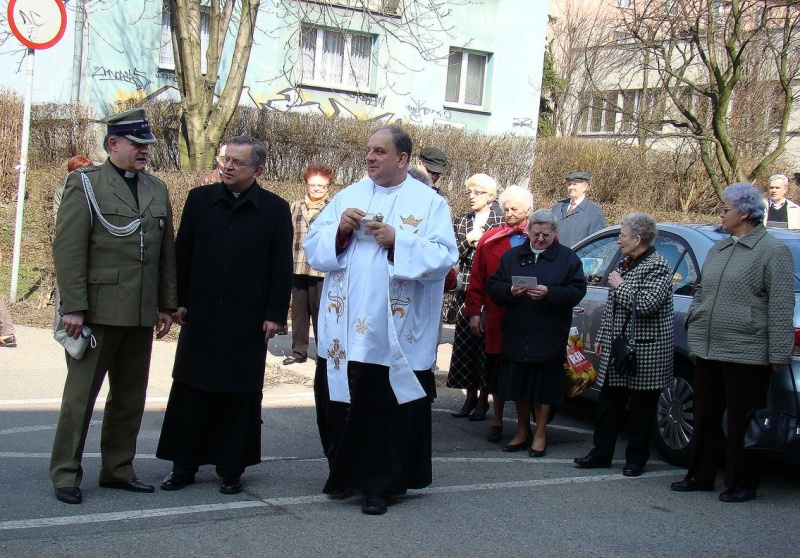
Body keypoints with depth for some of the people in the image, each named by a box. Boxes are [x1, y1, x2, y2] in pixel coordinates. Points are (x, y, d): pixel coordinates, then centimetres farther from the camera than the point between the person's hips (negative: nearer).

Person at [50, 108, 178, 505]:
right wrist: (73, 307, -14)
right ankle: (65, 474, 10)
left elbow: (167, 251, 16)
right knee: (81, 394, 1)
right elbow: (67, 248, -8)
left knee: (130, 397, 10)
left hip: (141, 314, 5)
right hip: (97, 310, -5)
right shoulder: (85, 183, -1)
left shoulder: (157, 189, 15)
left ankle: (117, 469, 21)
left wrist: (166, 304, 12)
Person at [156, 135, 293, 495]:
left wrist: (275, 314, -4)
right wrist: (179, 300, 3)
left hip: (248, 320, -2)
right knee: (190, 391, 7)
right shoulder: (199, 200, 6)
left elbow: (282, 267, 0)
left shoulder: (275, 210, 0)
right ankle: (183, 466, 18)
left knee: (241, 395, 5)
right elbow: (182, 253, 9)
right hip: (200, 315, 2)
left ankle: (231, 469, 16)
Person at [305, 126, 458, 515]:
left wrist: (397, 241, -19)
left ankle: (380, 484, 12)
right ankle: (344, 473, 26)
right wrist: (339, 230, -11)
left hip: (395, 333, -3)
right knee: (339, 402, 9)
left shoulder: (429, 202, 1)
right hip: (344, 329, 4)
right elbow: (313, 245, 8)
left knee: (389, 408, 1)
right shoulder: (347, 196, 12)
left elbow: (444, 257, -10)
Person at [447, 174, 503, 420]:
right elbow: (454, 253, 6)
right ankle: (470, 397, 11)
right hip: (467, 289, 4)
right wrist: (469, 239, -8)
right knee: (465, 342, 2)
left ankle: (483, 398, 8)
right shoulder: (463, 221, 14)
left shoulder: (500, 221, 0)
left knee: (486, 342, -2)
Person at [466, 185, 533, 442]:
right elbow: (477, 280, 5)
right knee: (496, 370, 8)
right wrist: (474, 312, 0)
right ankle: (497, 420, 23)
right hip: (497, 317, 1)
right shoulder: (490, 240, 5)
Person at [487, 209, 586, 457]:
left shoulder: (568, 258, 2)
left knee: (543, 386, 3)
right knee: (518, 384, 9)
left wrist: (549, 294, -21)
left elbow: (577, 291, -7)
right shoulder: (512, 256, 10)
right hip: (516, 334, 3)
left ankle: (540, 434, 17)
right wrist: (509, 291, -14)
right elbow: (492, 286, 7)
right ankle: (522, 431, 25)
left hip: (549, 336, -3)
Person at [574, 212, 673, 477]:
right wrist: (602, 337, 20)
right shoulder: (624, 264, 14)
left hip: (645, 352, -9)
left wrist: (620, 286, -15)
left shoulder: (657, 266, -13)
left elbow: (648, 304, -26)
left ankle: (636, 458, 14)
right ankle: (601, 452, 21)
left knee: (640, 408, 4)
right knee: (608, 403, 12)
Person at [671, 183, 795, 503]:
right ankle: (700, 476, 25)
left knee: (742, 423, 1)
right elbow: (701, 293, 25)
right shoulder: (718, 249, 16)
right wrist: (694, 321, 15)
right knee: (705, 417, 14)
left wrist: (777, 354, -14)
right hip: (708, 351, 8)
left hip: (746, 354, -7)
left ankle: (742, 484, 12)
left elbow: (781, 308, -11)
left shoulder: (772, 251, -7)